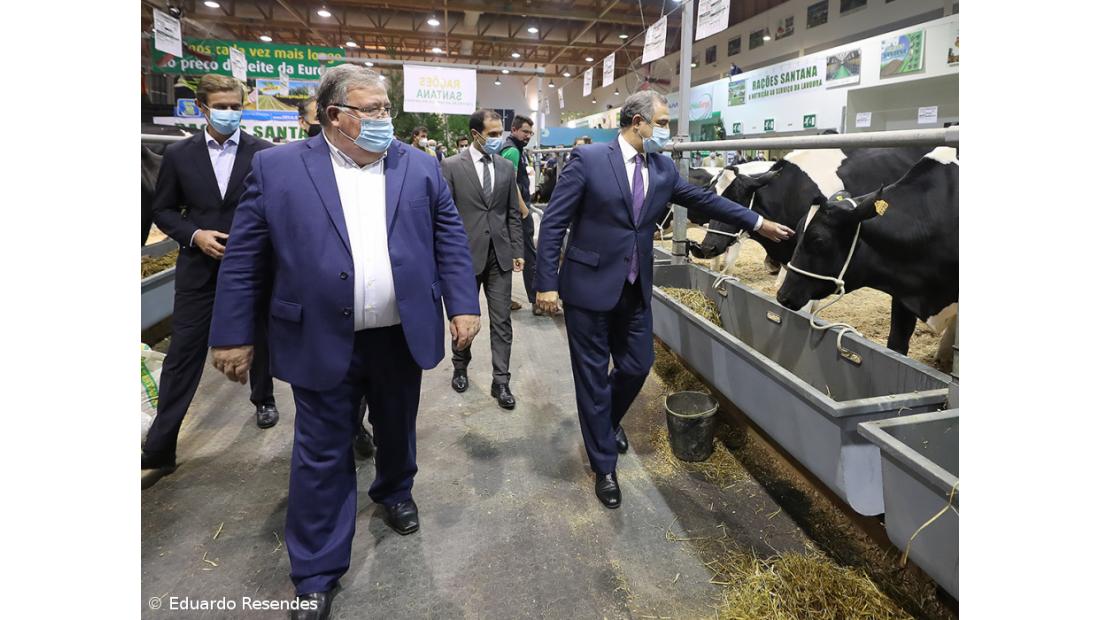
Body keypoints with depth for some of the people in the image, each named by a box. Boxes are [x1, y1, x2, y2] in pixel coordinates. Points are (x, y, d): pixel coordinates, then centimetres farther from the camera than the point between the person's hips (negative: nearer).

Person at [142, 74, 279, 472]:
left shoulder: (264, 154, -2)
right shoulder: (178, 155, 3)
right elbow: (162, 209, 8)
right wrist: (194, 235, -10)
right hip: (199, 268, 1)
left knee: (259, 342, 16)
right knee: (182, 354, 3)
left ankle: (264, 399, 43)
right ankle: (158, 448, 12)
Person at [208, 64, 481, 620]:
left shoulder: (420, 166, 4)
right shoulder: (278, 167, -3)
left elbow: (450, 239, 4)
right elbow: (243, 257, -1)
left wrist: (463, 305, -4)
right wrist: (232, 334, -1)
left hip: (402, 335, 2)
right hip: (322, 340, -2)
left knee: (397, 429, 21)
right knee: (322, 454, 9)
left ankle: (395, 491, 51)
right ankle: (317, 574, 26)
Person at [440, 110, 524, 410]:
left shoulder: (507, 167, 7)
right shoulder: (452, 166, -4)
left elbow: (513, 213, 9)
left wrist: (518, 251, 4)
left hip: (500, 255, 3)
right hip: (466, 254, -2)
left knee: (501, 320, 3)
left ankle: (500, 381, 11)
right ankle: (461, 367, 34)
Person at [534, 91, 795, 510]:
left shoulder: (663, 169, 7)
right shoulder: (588, 159, -10)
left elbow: (705, 200, 18)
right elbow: (553, 223, -10)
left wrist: (759, 223, 19)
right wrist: (546, 283, -14)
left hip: (635, 290, 6)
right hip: (589, 287, -6)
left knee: (637, 366, 15)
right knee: (594, 377, 5)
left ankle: (607, 420, 47)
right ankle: (604, 466, 22)